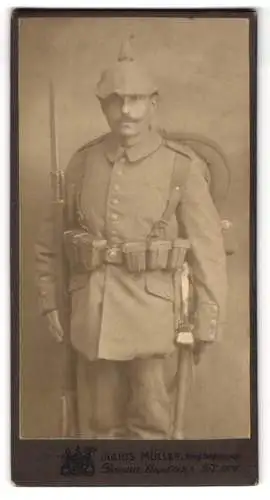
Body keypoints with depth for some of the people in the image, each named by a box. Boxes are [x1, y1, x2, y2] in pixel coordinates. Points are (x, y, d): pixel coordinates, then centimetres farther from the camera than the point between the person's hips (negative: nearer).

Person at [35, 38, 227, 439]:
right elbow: (51, 236, 11)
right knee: (98, 423, 16)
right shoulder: (82, 163, 3)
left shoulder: (183, 167, -7)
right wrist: (50, 298, 9)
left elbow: (208, 248, -6)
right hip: (92, 313, 3)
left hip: (152, 314, -3)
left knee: (151, 424, 11)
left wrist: (208, 322, -6)